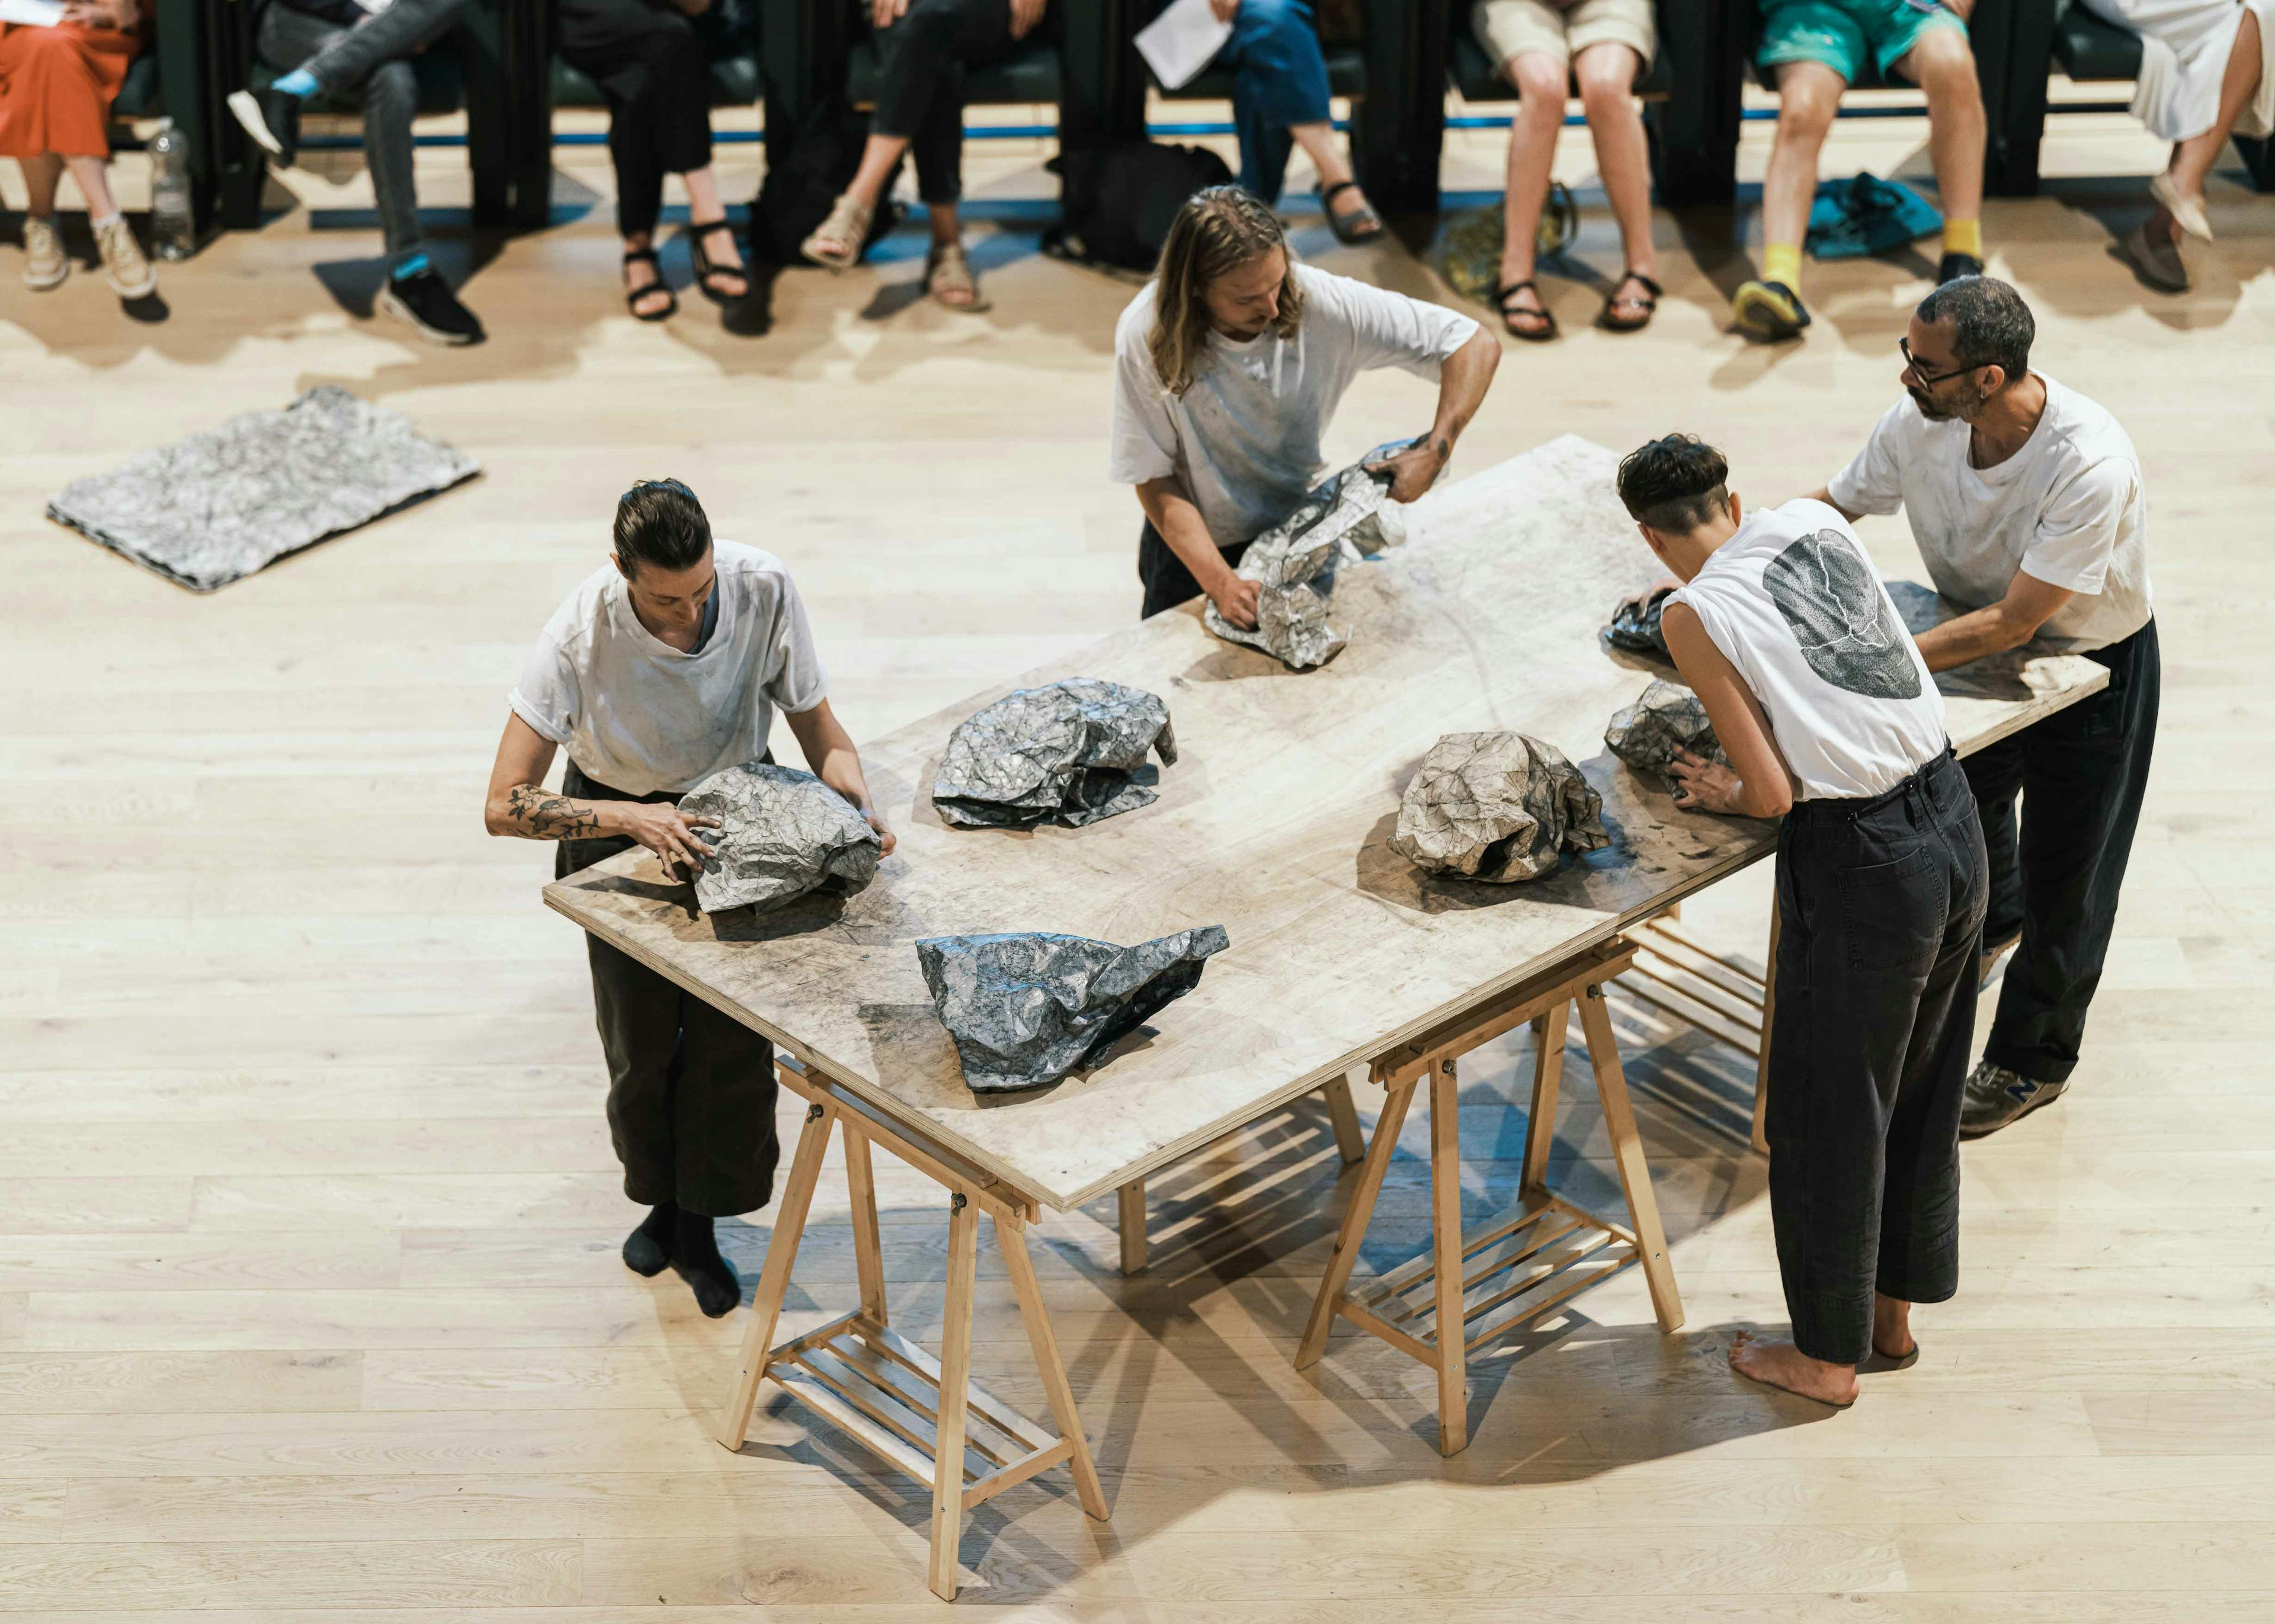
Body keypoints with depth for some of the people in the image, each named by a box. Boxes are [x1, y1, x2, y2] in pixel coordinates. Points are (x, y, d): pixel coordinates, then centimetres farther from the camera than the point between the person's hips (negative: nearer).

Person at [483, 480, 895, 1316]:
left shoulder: (763, 587, -26)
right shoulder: (582, 632, -31)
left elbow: (821, 730, -12)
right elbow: (504, 806, -32)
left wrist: (859, 807, -32)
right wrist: (634, 817, -44)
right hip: (620, 823, -1)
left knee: (732, 1035, -3)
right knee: (642, 1041, 7)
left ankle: (699, 1229, 18)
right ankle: (659, 1199, 35)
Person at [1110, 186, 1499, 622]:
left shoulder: (1321, 303, -25)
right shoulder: (1146, 337, -27)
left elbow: (1476, 347, -20)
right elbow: (1155, 482, -21)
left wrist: (1435, 453, -32)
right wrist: (1222, 583, -31)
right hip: (1193, 545, -1)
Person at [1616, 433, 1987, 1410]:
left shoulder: (1695, 614, -10)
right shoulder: (1812, 522, 6)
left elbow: (1773, 792, -12)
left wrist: (1722, 795, 9)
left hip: (1861, 863, -7)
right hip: (1955, 824, 7)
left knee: (1826, 1116, 13)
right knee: (1919, 1094, 24)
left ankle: (1827, 1356, 28)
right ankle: (1893, 1311, 41)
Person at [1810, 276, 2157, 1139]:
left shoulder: (2091, 467, -40)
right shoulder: (1918, 421, -23)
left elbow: (2011, 623, -36)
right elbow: (1826, 510, -6)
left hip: (2092, 670, -6)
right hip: (1975, 635, 6)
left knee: (2062, 872, 9)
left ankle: (2032, 1060, 33)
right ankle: (1993, 922, 64)